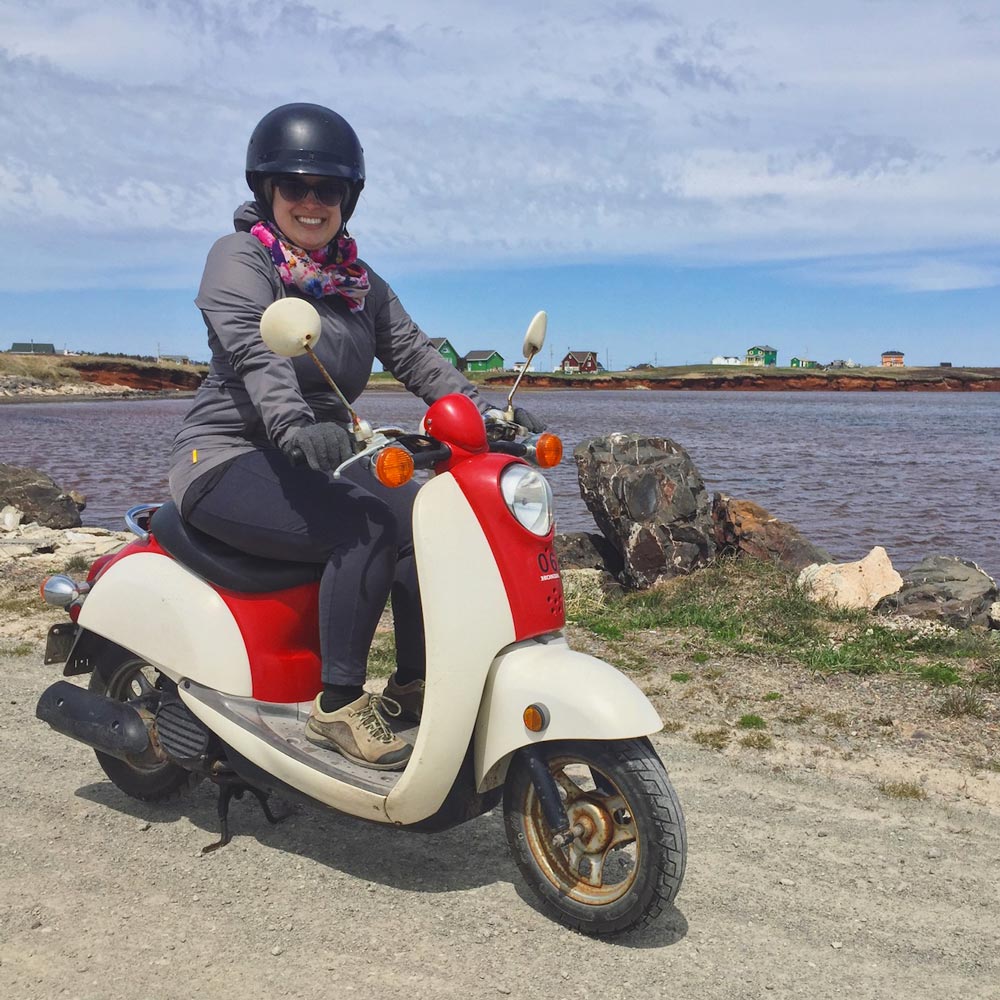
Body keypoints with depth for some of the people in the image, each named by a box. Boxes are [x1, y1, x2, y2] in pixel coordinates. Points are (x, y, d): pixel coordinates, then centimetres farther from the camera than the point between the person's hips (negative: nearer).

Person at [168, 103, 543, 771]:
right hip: (230, 460, -6)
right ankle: (338, 706, -20)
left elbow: (414, 354, 5)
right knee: (370, 526, -28)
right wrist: (291, 422, -44)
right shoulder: (239, 258, -5)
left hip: (319, 463, 6)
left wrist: (485, 411, -11)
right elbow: (253, 347, -24)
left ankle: (415, 685, -4)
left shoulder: (360, 283, 15)